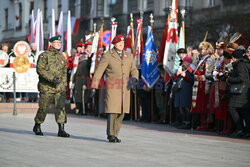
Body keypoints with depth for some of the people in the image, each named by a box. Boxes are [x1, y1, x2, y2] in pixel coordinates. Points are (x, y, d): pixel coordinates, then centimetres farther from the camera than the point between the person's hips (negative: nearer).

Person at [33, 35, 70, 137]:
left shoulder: (62, 58, 15)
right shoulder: (44, 56, -2)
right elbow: (40, 69, -12)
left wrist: (64, 86, 16)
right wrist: (52, 78, -21)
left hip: (59, 87, 4)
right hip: (46, 87, -4)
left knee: (61, 106, -9)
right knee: (43, 108, 3)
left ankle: (61, 130, -10)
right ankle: (37, 127, 24)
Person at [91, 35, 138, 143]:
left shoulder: (129, 56, 16)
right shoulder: (108, 55, 2)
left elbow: (134, 70, 18)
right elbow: (99, 71, -2)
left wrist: (134, 79, -5)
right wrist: (94, 86, -9)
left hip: (125, 88, 5)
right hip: (112, 88, -5)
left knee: (121, 113, 5)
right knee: (112, 112, -9)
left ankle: (115, 134, 16)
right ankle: (111, 135, 1)